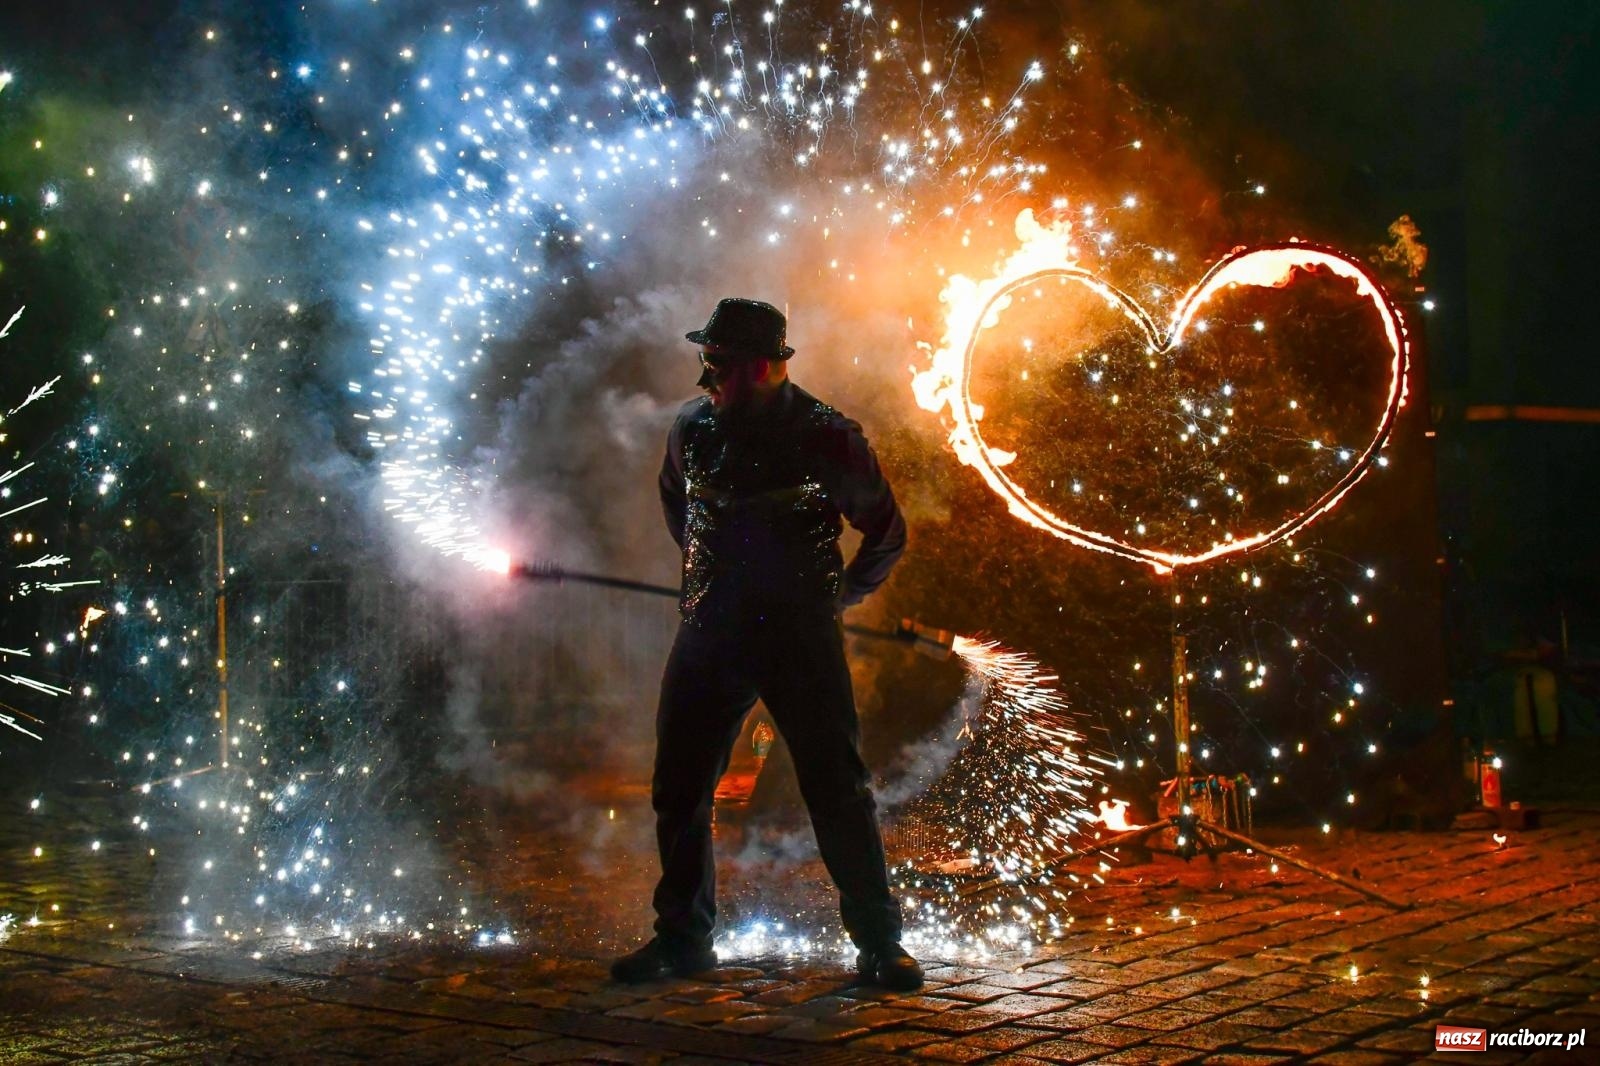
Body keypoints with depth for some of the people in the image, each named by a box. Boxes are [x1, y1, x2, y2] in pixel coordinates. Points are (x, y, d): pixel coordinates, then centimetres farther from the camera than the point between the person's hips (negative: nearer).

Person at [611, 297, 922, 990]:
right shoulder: (691, 426, 4)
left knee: (839, 791, -5)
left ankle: (879, 944, 6)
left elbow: (887, 531, 7)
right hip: (710, 633, 4)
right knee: (679, 790, 7)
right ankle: (682, 938, 22)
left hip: (800, 635, -4)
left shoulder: (826, 438, -8)